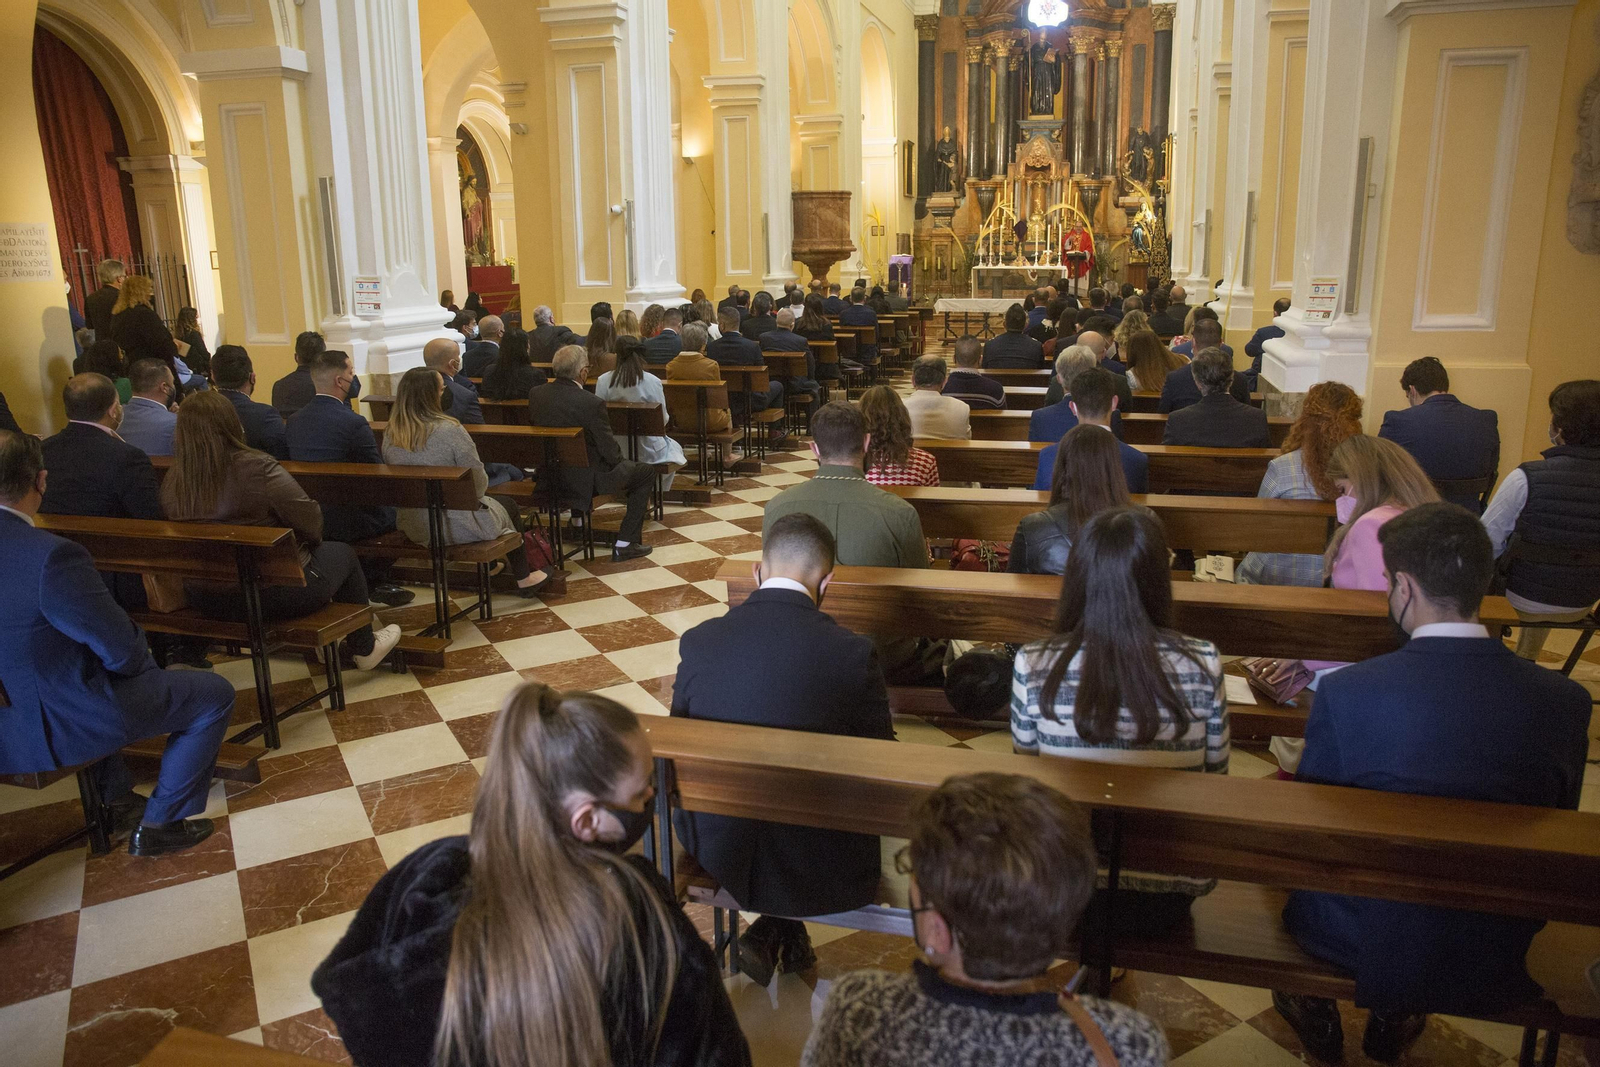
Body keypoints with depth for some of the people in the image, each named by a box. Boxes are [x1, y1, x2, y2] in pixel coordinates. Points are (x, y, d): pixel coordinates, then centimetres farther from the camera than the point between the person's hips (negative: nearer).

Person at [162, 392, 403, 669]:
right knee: (342, 553, 22)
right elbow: (311, 522, -17)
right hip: (270, 594, -6)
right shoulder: (258, 468, -23)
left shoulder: (172, 482, -5)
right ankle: (364, 650, 36)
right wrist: (308, 542, 7)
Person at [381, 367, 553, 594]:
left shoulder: (390, 436, -5)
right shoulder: (449, 431, -23)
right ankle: (524, 578, 35)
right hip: (457, 528, -6)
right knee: (508, 506, 25)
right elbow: (479, 483, -15)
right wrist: (472, 494, 6)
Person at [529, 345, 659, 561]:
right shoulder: (592, 403, -24)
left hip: (548, 477, 7)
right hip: (585, 482, -7)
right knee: (646, 472, 13)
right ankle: (625, 544, 10)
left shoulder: (535, 395, -6)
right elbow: (611, 454, -17)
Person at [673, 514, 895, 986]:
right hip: (819, 871, -3)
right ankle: (782, 930, 26)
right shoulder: (852, 653, -18)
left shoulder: (698, 641, -9)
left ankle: (770, 933, 25)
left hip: (716, 854, 4)